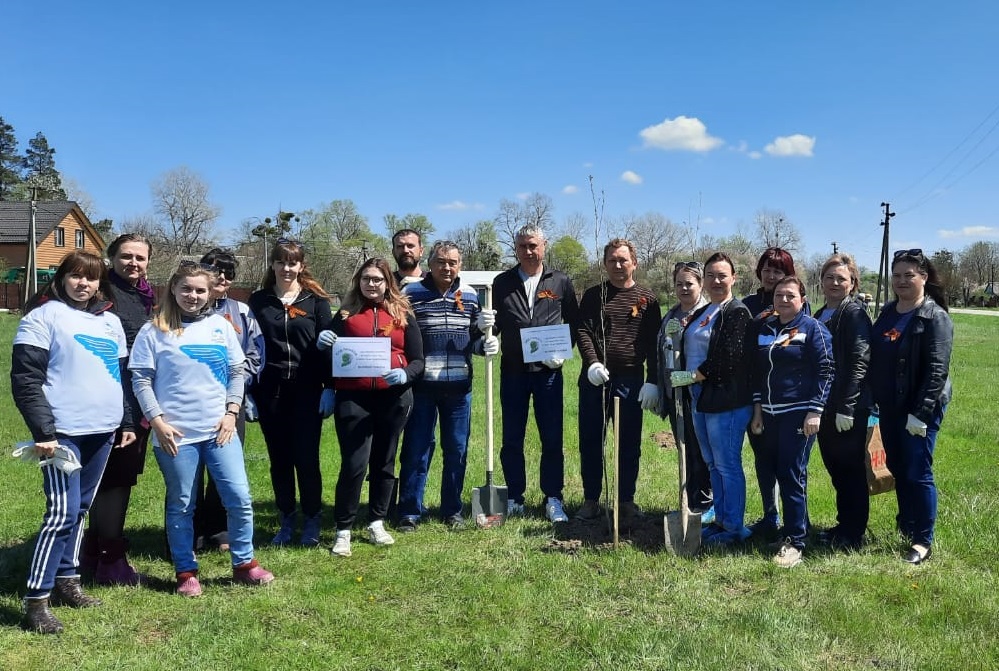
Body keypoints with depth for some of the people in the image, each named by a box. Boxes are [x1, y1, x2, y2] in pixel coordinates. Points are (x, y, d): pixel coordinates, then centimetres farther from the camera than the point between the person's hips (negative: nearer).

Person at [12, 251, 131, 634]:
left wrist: (126, 422, 16)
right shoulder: (43, 316, -4)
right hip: (63, 431, -6)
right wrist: (43, 430, -16)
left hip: (101, 431, 6)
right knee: (62, 512, -9)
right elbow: (25, 380, -10)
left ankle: (66, 581, 26)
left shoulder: (111, 321, 15)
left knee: (80, 509, 14)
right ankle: (36, 601, 1)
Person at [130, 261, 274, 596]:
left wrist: (231, 412, 0)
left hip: (219, 429, 3)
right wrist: (157, 421, -10)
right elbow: (141, 380, -3)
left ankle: (244, 563, 19)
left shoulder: (221, 326, 7)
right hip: (175, 434, -2)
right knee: (181, 506, 8)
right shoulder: (154, 331, -1)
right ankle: (186, 571, 23)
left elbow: (237, 372, 10)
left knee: (240, 498, 2)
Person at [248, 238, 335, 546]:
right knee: (279, 458, 8)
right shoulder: (258, 301, 7)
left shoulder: (316, 300, 2)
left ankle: (312, 520, 16)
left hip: (307, 391, -2)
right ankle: (286, 520, 22)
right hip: (270, 391, 2)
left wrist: (329, 388, -6)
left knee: (306, 458, 0)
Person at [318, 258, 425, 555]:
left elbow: (418, 361, 5)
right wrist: (324, 345, -9)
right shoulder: (345, 314, 9)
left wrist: (405, 375, -16)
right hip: (353, 398, -1)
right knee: (354, 464, -8)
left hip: (393, 398, 1)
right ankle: (343, 530, 6)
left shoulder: (403, 315, 9)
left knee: (384, 462, 12)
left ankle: (377, 523, 28)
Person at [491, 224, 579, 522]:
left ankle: (553, 498, 17)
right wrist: (485, 324, -13)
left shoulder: (561, 282, 5)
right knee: (512, 439, 7)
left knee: (552, 438, 4)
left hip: (548, 371, -1)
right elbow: (494, 324, 10)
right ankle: (514, 498, 20)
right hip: (513, 371, 1)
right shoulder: (502, 282, 7)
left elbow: (573, 322, 8)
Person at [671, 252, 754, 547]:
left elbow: (728, 358, -19)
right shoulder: (701, 314, 16)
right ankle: (720, 521, 26)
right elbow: (690, 351, 21)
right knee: (712, 464, 15)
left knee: (727, 465, -2)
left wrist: (691, 376, -15)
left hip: (726, 399, -9)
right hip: (700, 398, 9)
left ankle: (734, 528, 9)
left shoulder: (737, 312, -10)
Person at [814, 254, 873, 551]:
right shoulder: (820, 316, 14)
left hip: (849, 407, -8)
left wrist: (847, 408, -20)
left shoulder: (854, 313, -10)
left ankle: (854, 534, 14)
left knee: (851, 468, 3)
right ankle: (844, 524, 29)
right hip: (825, 404, 8)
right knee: (834, 465, 15)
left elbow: (859, 362, -17)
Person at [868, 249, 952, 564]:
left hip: (920, 409, -7)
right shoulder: (888, 312, 9)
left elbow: (937, 370, -18)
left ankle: (923, 541, 8)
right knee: (897, 468, 16)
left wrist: (920, 413, -22)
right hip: (889, 407, 7)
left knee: (918, 473, -3)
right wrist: (872, 398, 10)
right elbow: (874, 358, 14)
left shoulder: (935, 317, -12)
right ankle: (906, 525, 32)